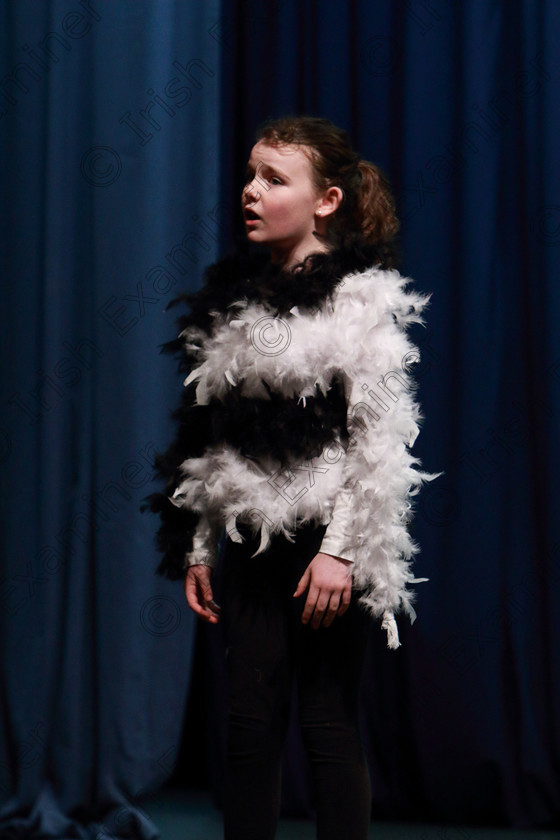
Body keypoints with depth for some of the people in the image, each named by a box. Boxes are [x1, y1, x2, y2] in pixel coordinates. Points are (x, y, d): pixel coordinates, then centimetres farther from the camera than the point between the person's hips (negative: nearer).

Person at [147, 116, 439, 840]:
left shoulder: (363, 300, -6)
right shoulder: (232, 297, 11)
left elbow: (378, 442, -10)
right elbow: (207, 440, 13)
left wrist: (342, 552, -16)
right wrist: (196, 548, 11)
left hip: (326, 539, -5)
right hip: (252, 541, 5)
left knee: (329, 722, 0)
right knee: (249, 720, 5)